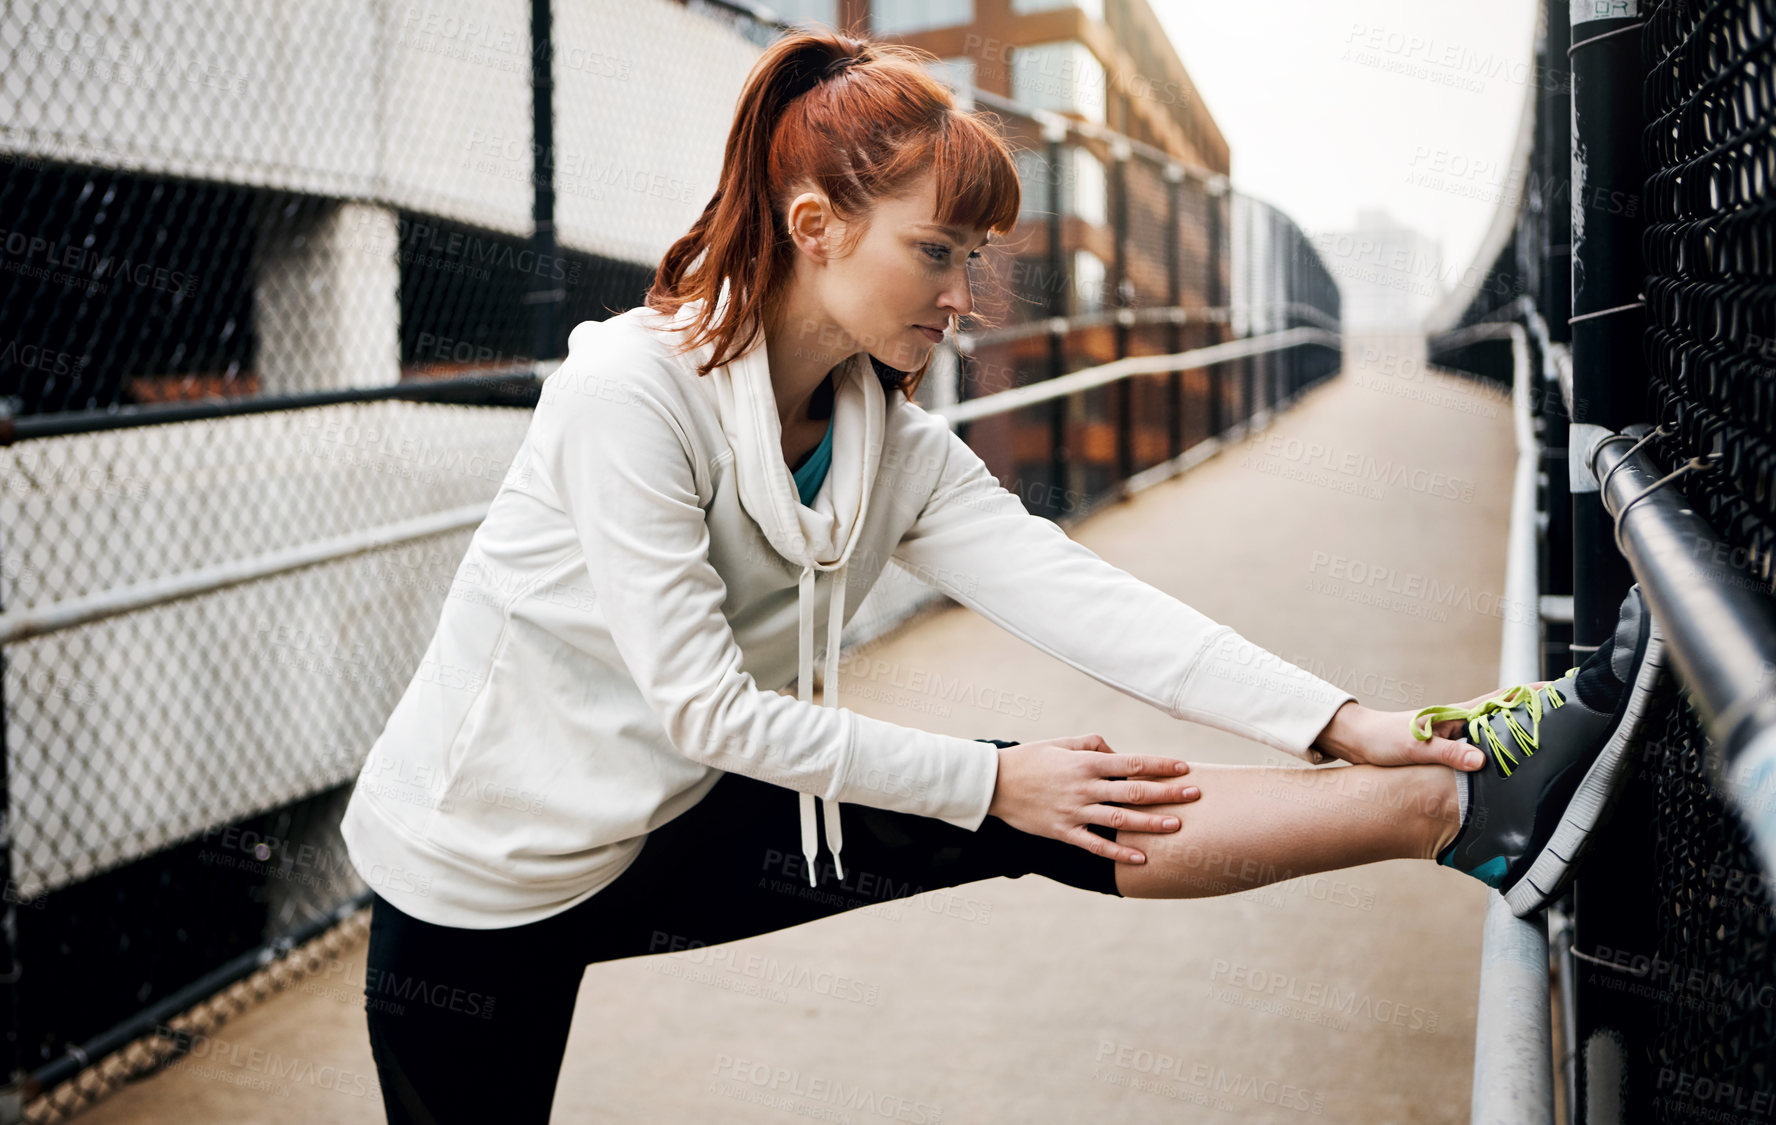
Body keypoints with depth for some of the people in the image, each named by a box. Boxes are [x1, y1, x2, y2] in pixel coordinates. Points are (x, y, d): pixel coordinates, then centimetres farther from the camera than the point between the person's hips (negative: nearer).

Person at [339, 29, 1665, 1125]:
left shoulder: (900, 448, -4)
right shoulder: (630, 392, -26)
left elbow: (1076, 595, -15)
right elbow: (706, 708, -26)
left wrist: (1338, 722, -25)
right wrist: (990, 782, -22)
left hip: (665, 833, 4)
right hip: (483, 871, -3)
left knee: (1051, 813, -10)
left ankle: (1471, 804, -15)